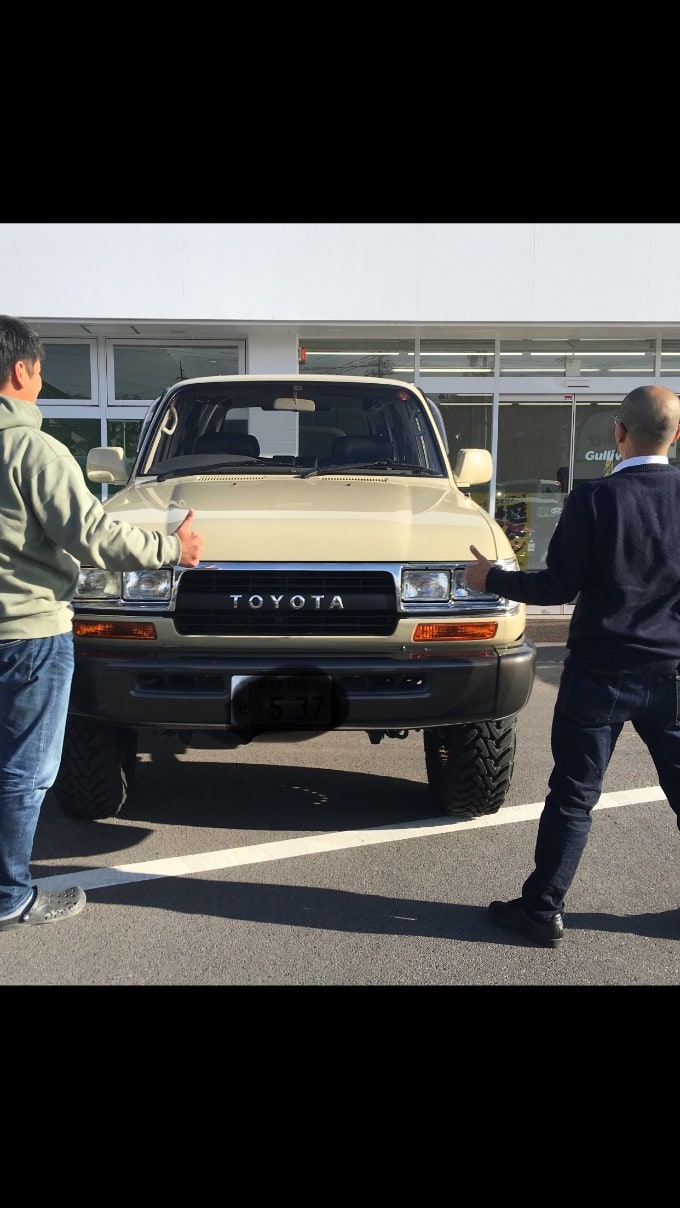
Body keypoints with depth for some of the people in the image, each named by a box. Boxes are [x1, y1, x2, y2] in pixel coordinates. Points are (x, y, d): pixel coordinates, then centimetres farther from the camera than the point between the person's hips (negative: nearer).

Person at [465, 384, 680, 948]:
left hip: (601, 670, -3)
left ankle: (543, 909, 14)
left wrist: (492, 577, 1)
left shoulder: (594, 498, -14)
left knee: (574, 794, 5)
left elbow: (559, 586, -12)